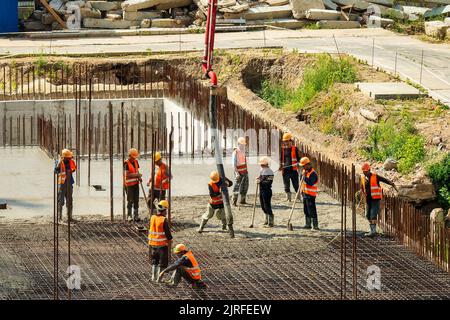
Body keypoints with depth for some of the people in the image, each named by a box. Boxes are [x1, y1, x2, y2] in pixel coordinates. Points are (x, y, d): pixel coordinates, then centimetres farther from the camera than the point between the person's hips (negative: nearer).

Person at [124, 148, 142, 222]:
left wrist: (139, 177, -1)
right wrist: (136, 175, -22)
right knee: (130, 200, -3)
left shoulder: (135, 161, 8)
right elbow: (127, 175, -21)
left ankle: (136, 216, 12)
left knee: (136, 200, 7)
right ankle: (129, 216, 7)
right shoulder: (126, 163, -15)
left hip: (135, 183, 7)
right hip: (129, 184, -7)